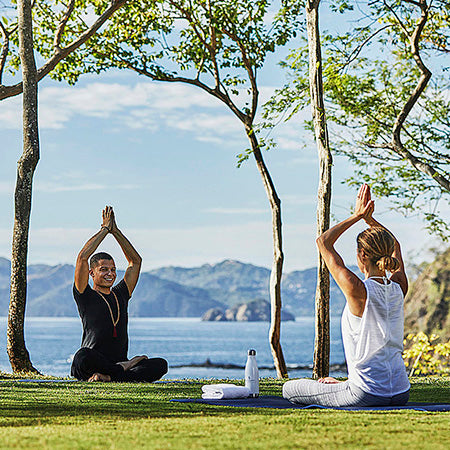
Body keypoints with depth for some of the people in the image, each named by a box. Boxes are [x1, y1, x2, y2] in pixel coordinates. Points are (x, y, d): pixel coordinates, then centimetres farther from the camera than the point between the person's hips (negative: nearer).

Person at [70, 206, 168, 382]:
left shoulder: (120, 295, 20)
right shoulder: (86, 296, 5)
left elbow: (135, 260, 23)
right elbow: (83, 257, -6)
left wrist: (115, 231, 15)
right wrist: (105, 229, 4)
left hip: (121, 362, 5)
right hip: (91, 367, -5)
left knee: (160, 365, -21)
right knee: (82, 356, -41)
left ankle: (110, 377, -31)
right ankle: (121, 369, -20)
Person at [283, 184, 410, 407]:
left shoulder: (358, 290, -19)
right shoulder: (399, 288, -2)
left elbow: (323, 242, -7)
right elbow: (394, 246, 20)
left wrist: (356, 216, -2)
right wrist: (369, 218, 13)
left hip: (368, 395, -8)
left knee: (289, 389, 11)